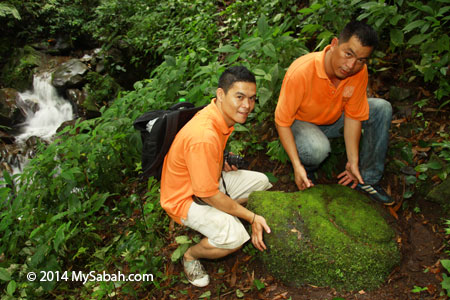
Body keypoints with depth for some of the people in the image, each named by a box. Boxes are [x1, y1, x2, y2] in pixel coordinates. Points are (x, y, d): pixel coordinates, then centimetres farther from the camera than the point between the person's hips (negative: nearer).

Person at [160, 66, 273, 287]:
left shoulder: (224, 115, -7)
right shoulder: (203, 137, -37)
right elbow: (209, 195, -28)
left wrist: (222, 162, -6)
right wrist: (251, 217, -20)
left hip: (212, 179, 9)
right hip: (185, 197, -9)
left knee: (261, 183, 7)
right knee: (234, 236, -27)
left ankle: (221, 217, 11)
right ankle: (191, 255, 1)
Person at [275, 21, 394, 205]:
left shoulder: (360, 72, -19)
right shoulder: (301, 72, -34)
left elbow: (353, 116, -8)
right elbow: (282, 121, -27)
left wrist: (353, 161, -11)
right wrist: (297, 166, -31)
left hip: (333, 121, 6)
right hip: (301, 122, -6)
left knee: (382, 109, -10)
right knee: (318, 147, -39)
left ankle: (367, 179, -3)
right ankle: (307, 173, -1)